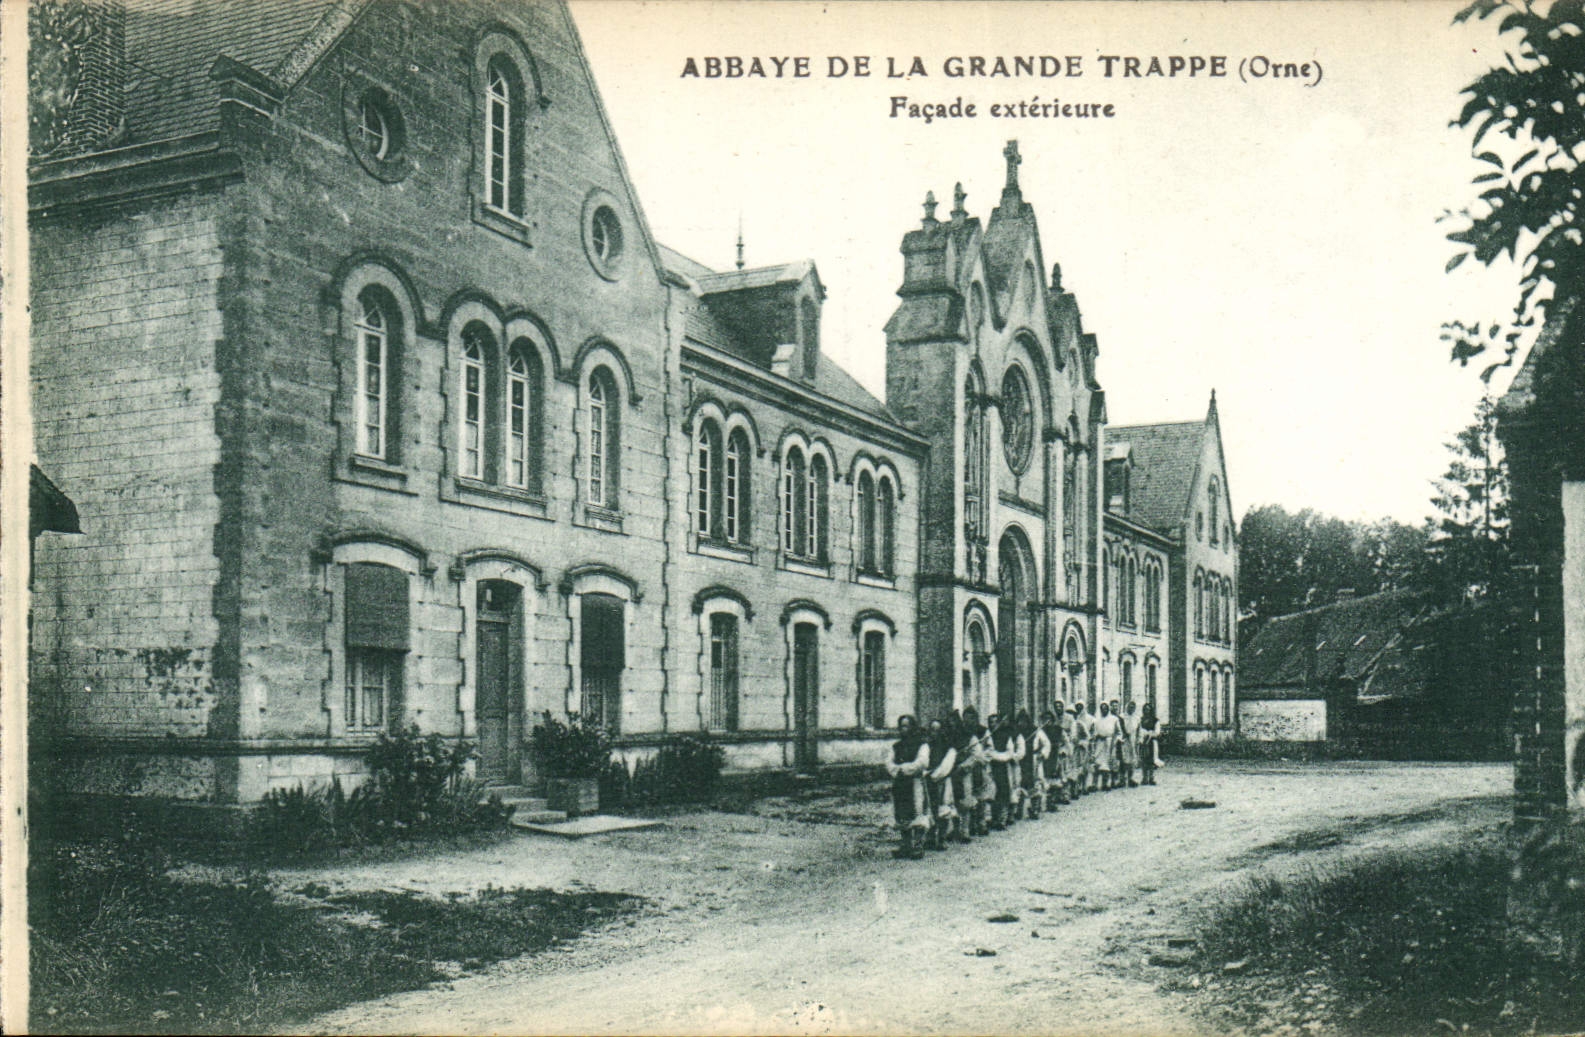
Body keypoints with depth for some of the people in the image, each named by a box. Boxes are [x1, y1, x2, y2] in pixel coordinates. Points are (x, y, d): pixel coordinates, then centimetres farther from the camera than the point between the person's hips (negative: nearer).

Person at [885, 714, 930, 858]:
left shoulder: (921, 744, 0)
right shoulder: (897, 745, 17)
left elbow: (921, 762, -13)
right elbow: (889, 762, 8)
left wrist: (903, 769, -14)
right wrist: (896, 770, -12)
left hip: (915, 783, -6)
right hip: (899, 784, 6)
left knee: (917, 814, -8)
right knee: (901, 816, 7)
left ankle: (917, 845, -5)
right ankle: (906, 845, 14)